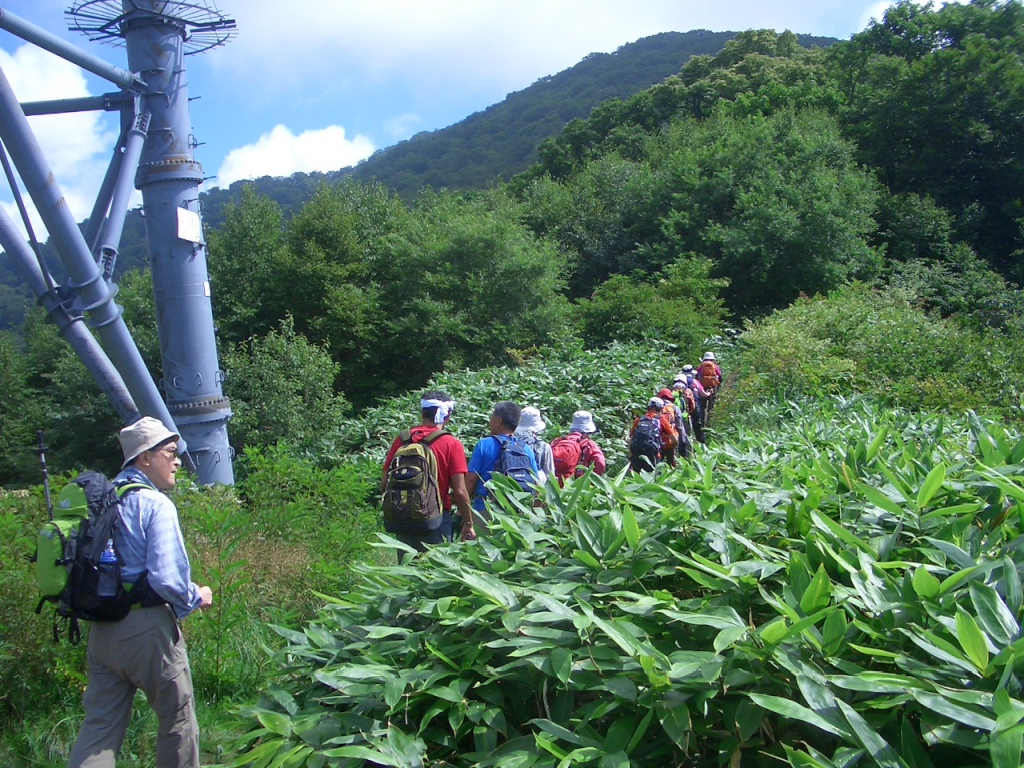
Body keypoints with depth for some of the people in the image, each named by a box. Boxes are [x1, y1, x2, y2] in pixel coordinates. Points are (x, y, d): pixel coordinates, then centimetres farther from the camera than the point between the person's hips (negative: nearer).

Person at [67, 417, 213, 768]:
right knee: (177, 716, 11)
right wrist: (196, 597, -4)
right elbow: (166, 577, -23)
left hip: (100, 629, 7)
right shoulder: (155, 504, -15)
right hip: (145, 627, -7)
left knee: (99, 723, 12)